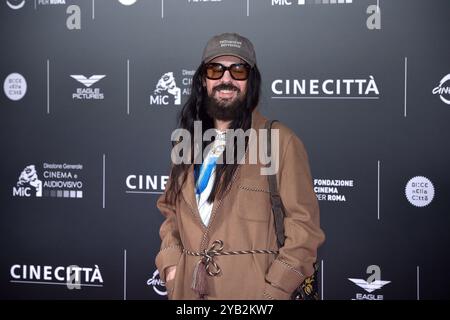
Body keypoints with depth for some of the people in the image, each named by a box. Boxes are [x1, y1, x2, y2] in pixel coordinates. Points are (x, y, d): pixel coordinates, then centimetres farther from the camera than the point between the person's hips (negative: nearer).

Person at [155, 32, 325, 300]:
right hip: (188, 288, 5)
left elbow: (303, 222, -10)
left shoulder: (281, 141, -7)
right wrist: (170, 262, 0)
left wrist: (274, 290, -16)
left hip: (251, 290, -4)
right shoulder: (188, 143, 11)